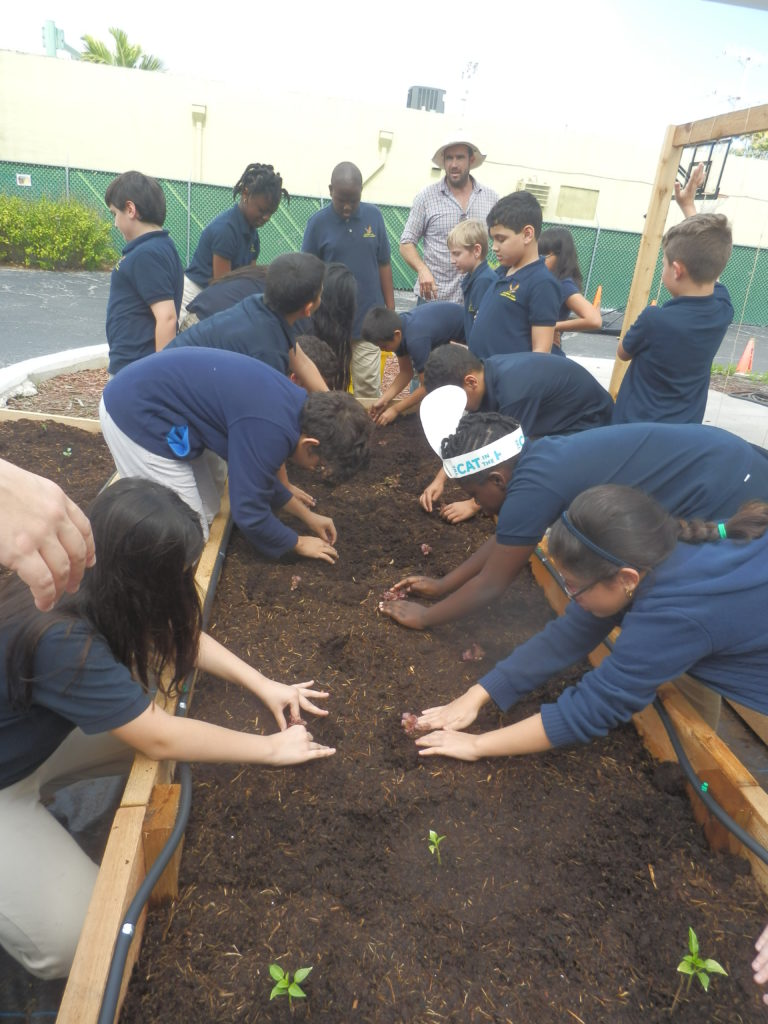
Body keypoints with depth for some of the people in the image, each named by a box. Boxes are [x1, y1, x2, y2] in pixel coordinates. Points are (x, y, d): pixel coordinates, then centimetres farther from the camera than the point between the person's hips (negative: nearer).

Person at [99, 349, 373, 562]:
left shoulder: (292, 402, 1)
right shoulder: (269, 430, -27)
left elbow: (257, 470, 16)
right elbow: (249, 513, -17)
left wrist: (306, 515, 18)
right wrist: (298, 543, -1)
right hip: (136, 414, -9)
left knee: (207, 512, 12)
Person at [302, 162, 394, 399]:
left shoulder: (374, 215, 1)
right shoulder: (318, 222, -4)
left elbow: (384, 265, 7)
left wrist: (390, 310, 5)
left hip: (369, 320, 1)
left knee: (369, 388, 5)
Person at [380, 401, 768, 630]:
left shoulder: (531, 487, -27)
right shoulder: (537, 457, 0)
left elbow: (490, 584, -14)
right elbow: (503, 539, 12)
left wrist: (425, 617, 0)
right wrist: (442, 585, 17)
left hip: (728, 494, -9)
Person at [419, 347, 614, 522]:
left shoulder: (513, 390, -37)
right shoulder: (486, 373, -11)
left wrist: (474, 505, -20)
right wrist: (440, 479, -5)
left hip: (587, 422, -9)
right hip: (556, 416, 9)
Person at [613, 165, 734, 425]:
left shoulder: (655, 320, -25)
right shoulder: (723, 309, -8)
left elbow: (623, 353, -3)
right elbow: (706, 255, 11)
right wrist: (688, 206, 21)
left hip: (636, 430, -5)